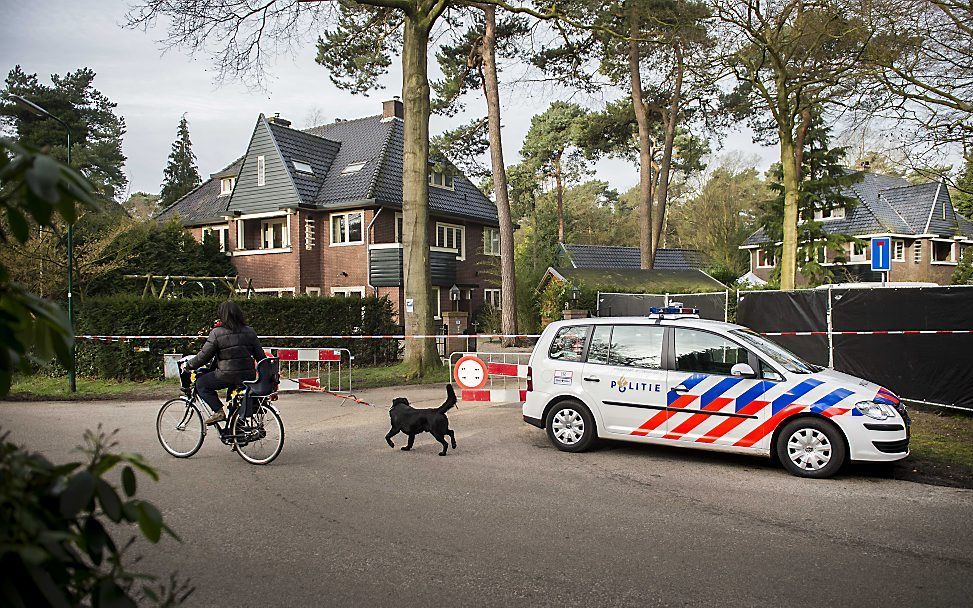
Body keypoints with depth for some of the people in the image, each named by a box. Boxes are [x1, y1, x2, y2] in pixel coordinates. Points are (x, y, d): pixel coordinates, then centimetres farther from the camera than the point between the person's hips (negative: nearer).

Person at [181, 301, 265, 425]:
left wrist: (188, 364, 12)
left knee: (201, 383, 14)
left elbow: (204, 357, -5)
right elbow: (260, 355, 10)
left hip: (227, 376, -5)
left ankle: (218, 411, 2)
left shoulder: (217, 333, -8)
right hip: (248, 376, 5)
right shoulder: (250, 331, 6)